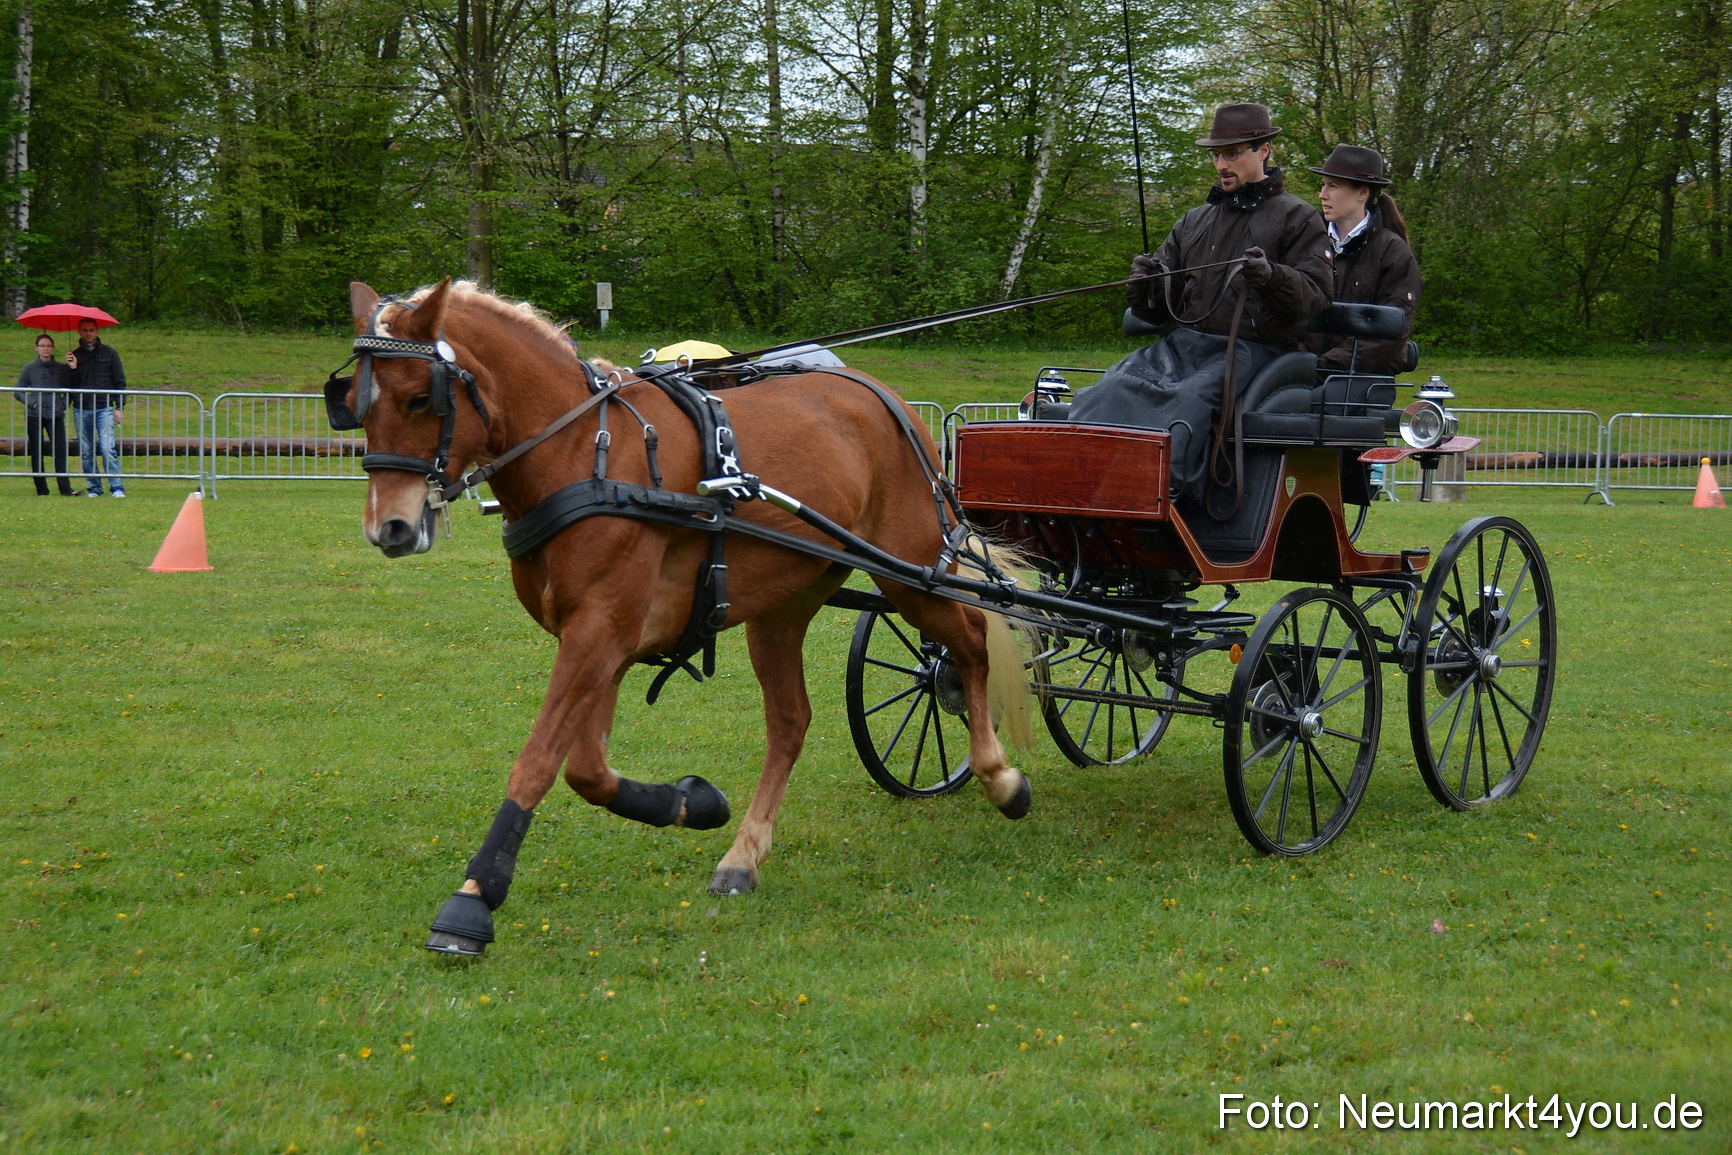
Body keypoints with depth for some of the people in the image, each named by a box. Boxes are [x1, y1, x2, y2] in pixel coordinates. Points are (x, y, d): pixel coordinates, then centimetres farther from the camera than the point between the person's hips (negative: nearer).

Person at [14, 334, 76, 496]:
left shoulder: (61, 368, 10)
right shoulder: (29, 368, 7)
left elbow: (69, 390, 15)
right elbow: (18, 391, 7)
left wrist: (63, 404, -2)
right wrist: (31, 402, -8)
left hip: (55, 415, 0)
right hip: (34, 416, 0)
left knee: (60, 452, -8)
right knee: (37, 453, 1)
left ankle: (65, 489, -8)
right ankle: (41, 489, 6)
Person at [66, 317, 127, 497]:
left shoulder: (109, 353, 8)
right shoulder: (74, 356, 13)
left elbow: (119, 382, 8)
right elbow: (69, 385, 10)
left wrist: (119, 407, 1)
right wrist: (72, 368, -7)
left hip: (104, 408, -3)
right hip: (81, 410, 3)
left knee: (108, 448, -13)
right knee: (86, 452, 2)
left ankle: (117, 487, -13)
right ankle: (94, 487, 8)